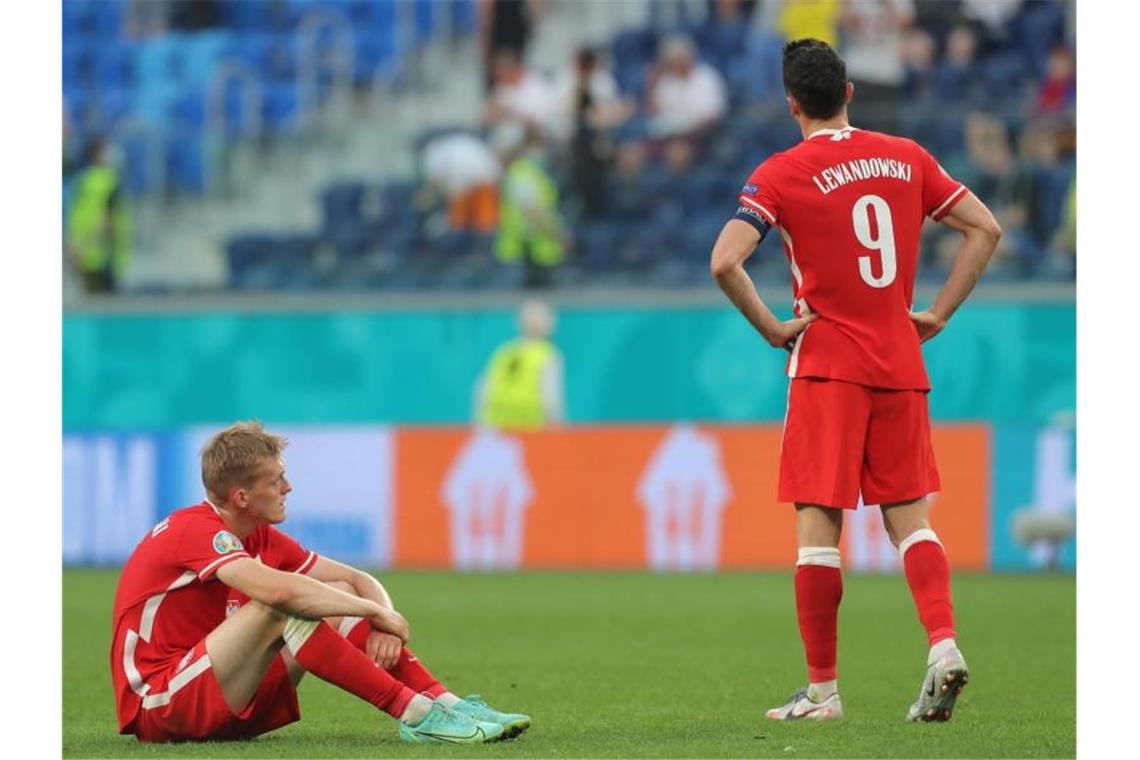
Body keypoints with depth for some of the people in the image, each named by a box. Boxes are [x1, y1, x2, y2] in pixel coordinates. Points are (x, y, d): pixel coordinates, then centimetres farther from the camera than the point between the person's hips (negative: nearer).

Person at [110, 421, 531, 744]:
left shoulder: (261, 537, 10)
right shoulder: (196, 530, -18)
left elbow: (357, 580, 12)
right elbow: (279, 590, -34)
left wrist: (383, 622, -12)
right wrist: (377, 612, -23)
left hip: (229, 706, 9)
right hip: (158, 707, -9)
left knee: (336, 603, 0)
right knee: (282, 607, -28)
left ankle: (447, 706, -14)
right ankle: (415, 715, -30)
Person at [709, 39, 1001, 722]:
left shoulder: (782, 174, -6)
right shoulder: (905, 158, 6)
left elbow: (724, 262, -18)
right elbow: (985, 229, 8)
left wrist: (770, 328, -5)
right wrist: (938, 314, 9)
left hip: (828, 365, -4)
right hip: (900, 365, 4)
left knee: (819, 524, 0)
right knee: (909, 517, 9)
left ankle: (823, 688, 1)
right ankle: (944, 645, -12)